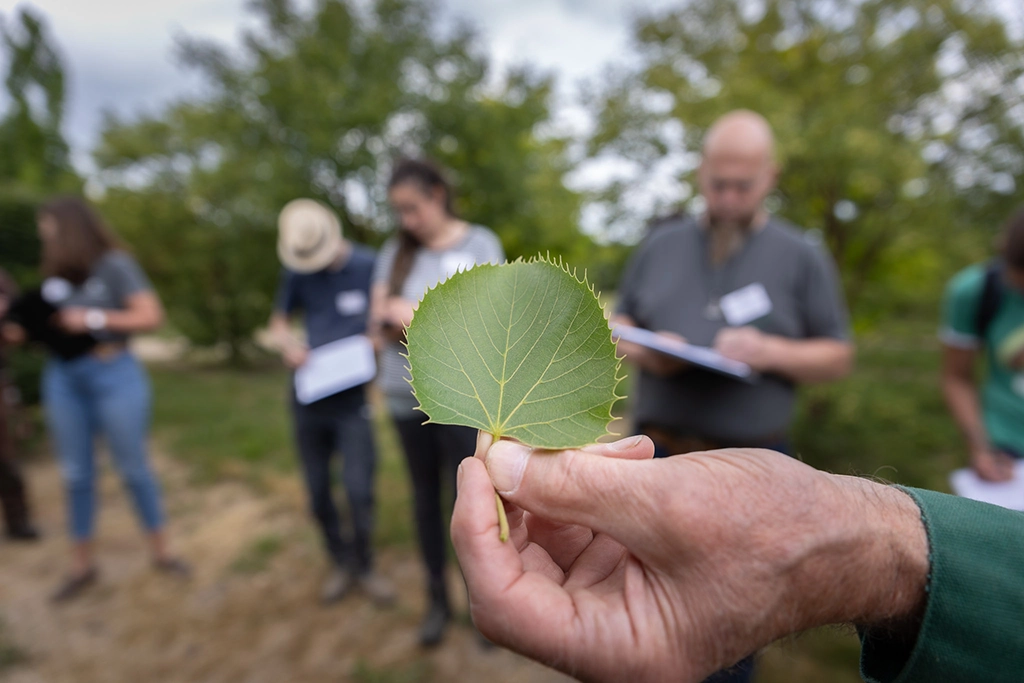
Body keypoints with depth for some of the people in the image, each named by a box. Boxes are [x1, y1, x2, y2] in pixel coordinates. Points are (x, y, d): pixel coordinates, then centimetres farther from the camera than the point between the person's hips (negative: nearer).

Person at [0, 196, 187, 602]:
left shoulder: (115, 264, -6)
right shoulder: (56, 273, 9)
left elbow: (151, 317, -13)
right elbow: (53, 325, 16)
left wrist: (95, 318, -16)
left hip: (114, 375, -5)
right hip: (62, 379, 5)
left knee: (134, 468, 4)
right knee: (76, 475, 9)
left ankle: (161, 552, 19)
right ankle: (82, 565, 22)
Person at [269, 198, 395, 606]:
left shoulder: (369, 265, -6)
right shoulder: (297, 273, 5)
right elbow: (279, 321, 16)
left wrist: (375, 340, -20)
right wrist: (288, 345, -5)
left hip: (353, 398, -3)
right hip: (309, 399, 4)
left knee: (358, 490, -6)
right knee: (318, 492, 10)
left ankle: (365, 566, 21)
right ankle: (341, 563, 33)